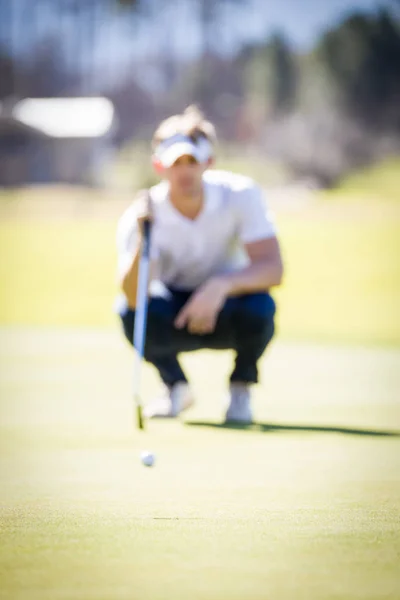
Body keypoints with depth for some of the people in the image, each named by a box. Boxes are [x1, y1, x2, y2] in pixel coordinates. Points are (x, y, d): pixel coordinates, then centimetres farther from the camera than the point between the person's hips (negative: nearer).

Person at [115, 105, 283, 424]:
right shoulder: (143, 215, -21)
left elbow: (272, 268, -29)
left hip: (224, 311, -1)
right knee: (132, 312, -31)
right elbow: (133, 297, -32)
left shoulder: (241, 194, -21)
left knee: (258, 305, -34)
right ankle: (176, 386, 1)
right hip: (176, 319, 1)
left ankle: (240, 391, -3)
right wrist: (141, 242, -48)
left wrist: (222, 285, -47)